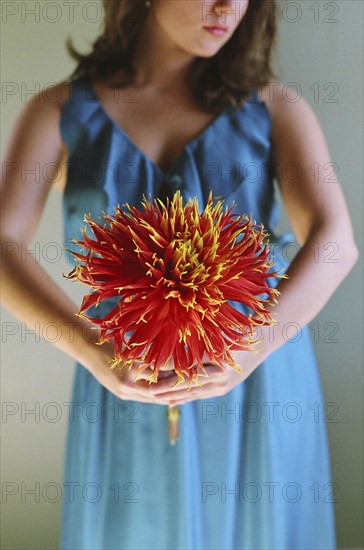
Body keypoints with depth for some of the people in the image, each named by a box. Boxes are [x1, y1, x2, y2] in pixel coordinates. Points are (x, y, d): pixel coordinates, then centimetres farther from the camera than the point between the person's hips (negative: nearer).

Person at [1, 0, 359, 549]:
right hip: (130, 387, 0)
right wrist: (92, 350, -26)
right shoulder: (61, 110, 0)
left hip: (258, 390, 1)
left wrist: (248, 351, -28)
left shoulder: (273, 107, 0)